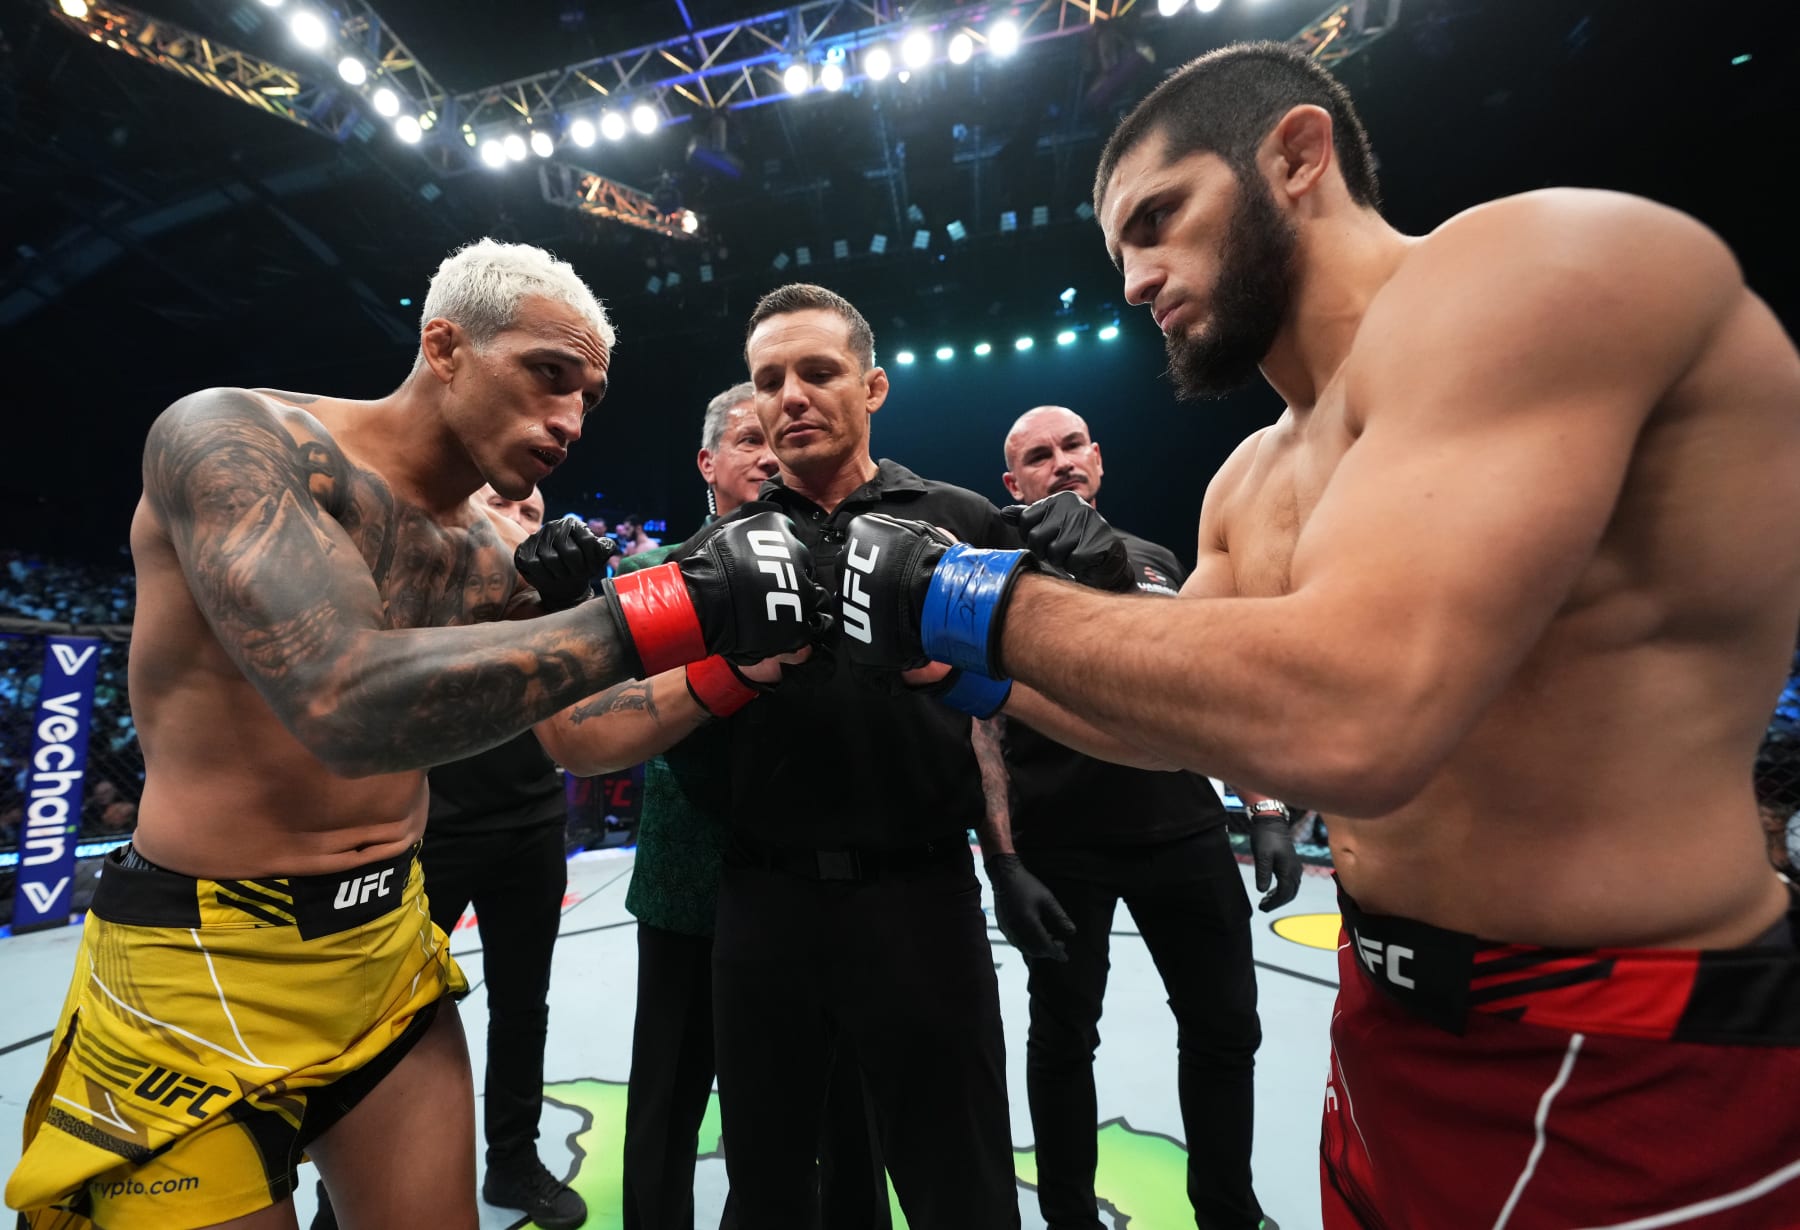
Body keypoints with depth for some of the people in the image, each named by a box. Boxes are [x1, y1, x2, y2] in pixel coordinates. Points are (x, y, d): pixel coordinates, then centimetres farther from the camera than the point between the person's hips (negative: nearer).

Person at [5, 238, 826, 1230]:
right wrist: (676, 608, -36)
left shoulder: (497, 556, 0)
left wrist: (732, 663, -10)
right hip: (199, 970, -5)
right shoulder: (230, 434, -17)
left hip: (390, 944, 6)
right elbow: (348, 704, -33)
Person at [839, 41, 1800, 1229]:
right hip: (1396, 1007, 8)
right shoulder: (1252, 483, 5)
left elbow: (1347, 721, -34)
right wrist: (952, 660, 3)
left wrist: (968, 597, -22)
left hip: (1630, 1073, -8)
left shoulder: (1543, 261, -20)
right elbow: (1179, 713, 11)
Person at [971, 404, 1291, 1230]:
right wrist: (1003, 863, -13)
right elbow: (980, 727, -6)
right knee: (1064, 1035, 11)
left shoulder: (1154, 562, 12)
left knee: (1225, 1027, 13)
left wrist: (1267, 812, 7)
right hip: (1059, 848, -4)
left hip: (1184, 831, 4)